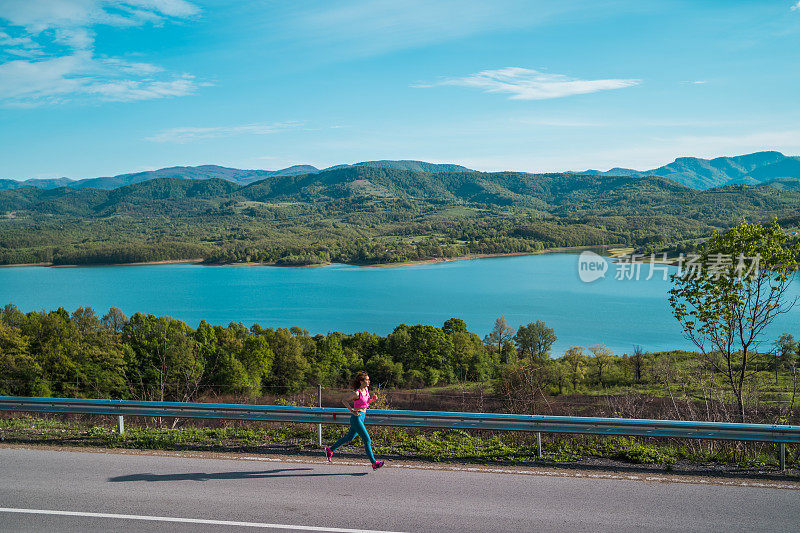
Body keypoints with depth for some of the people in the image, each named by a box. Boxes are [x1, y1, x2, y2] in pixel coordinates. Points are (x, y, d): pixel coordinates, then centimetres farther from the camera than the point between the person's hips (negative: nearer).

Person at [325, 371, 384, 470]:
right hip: (356, 418, -9)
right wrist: (352, 411, -16)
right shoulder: (356, 393, -17)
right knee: (367, 440, -9)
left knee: (349, 437, 21)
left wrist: (373, 399, 1)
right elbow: (344, 401, -8)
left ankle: (330, 450, 35)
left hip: (362, 417, 9)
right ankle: (374, 463, -6)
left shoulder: (366, 389, 6)